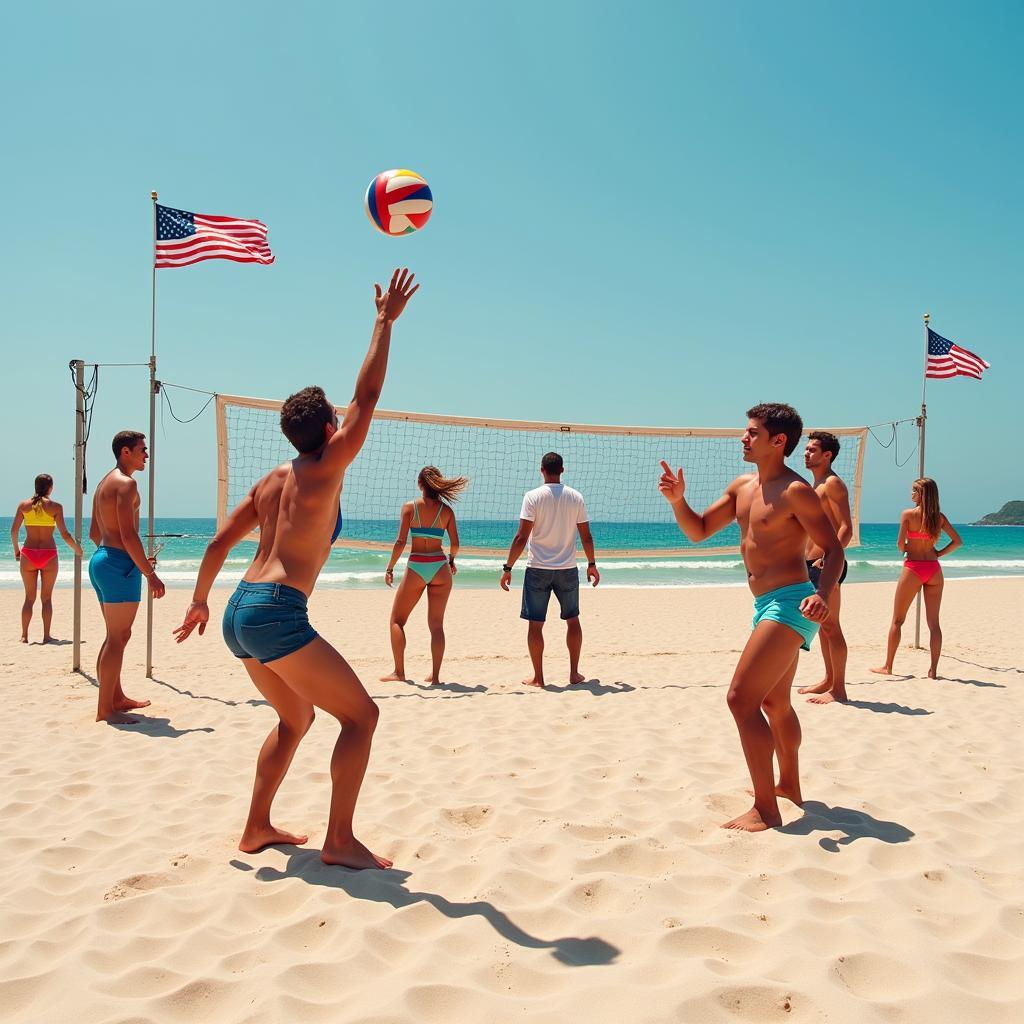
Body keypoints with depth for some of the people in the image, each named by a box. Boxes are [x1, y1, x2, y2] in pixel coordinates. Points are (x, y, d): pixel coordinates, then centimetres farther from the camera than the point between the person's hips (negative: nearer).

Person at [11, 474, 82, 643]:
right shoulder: (55, 506, -4)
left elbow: (14, 530, 2)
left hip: (28, 554, 2)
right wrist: (77, 549, 8)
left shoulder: (24, 505, 2)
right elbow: (64, 534, -7)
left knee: (29, 597, 12)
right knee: (47, 598, 8)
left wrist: (16, 549, 18)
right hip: (49, 555, -2)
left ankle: (24, 635, 9)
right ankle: (46, 636, 7)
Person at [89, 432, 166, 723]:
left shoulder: (104, 483, 18)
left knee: (119, 635, 18)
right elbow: (128, 535, -20)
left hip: (100, 559, 10)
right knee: (117, 637, -7)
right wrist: (150, 574, -19)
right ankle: (105, 708, -4)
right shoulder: (126, 483, -12)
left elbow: (94, 532, 22)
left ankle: (117, 697, 27)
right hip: (119, 564, -10)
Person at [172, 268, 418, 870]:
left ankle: (258, 828, 27)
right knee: (361, 713, -1)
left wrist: (201, 602, 28)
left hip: (240, 614, 9)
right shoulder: (325, 471, -5)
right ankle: (340, 841, -2)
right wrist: (386, 321, -1)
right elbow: (367, 397, -6)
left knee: (297, 718, 24)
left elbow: (221, 542, 18)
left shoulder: (270, 481, 16)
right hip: (277, 614, -9)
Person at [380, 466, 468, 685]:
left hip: (416, 567, -2)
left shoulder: (409, 507, -3)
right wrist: (452, 560, 22)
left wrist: (390, 568, 0)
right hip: (440, 566, 2)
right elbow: (455, 544, 3)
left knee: (397, 620, 12)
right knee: (436, 624, 8)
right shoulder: (446, 510, 3)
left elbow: (401, 542, -8)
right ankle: (435, 675, 5)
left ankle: (399, 672, 8)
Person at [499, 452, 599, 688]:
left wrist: (507, 568, -7)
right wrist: (592, 565, 16)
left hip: (538, 569, -3)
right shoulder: (576, 497, 0)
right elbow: (586, 536, 3)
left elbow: (521, 537, -13)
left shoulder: (533, 496, -9)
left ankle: (538, 677, 10)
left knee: (535, 624, 6)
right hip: (568, 569, 3)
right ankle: (574, 673, 20)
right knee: (572, 620, 18)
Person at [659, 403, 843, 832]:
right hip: (767, 605, 10)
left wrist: (822, 594, -32)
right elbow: (699, 530, 15)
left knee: (741, 699, -14)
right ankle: (789, 785, 41)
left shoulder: (796, 491, -14)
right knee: (774, 701, 22)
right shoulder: (742, 487, 12)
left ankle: (765, 810, -8)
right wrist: (677, 500, -4)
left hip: (789, 604, -10)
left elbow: (833, 549, -15)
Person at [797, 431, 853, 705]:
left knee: (830, 626, -6)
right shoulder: (817, 485, 19)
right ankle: (829, 681, 23)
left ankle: (838, 689, -2)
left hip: (826, 564, -10)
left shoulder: (832, 483, -10)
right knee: (822, 626, 14)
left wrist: (829, 557, -29)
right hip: (812, 563, 10)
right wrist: (807, 559, 26)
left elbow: (846, 528, -18)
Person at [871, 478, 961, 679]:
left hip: (913, 568, -4)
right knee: (933, 622, 7)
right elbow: (957, 541, 3)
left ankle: (887, 666, 11)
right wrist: (938, 554, 9)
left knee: (897, 620, 7)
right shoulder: (939, 517, 5)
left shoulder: (908, 514, -7)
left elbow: (900, 543, -13)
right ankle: (933, 670, 5)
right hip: (933, 569, 4)